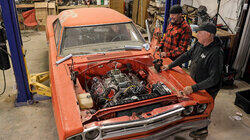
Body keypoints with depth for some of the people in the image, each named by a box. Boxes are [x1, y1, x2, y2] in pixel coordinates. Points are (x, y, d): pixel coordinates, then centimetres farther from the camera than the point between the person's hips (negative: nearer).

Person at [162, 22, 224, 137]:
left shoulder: (216, 53, -32)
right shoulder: (199, 44, -7)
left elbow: (214, 79, -33)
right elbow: (187, 55, 6)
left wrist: (194, 88, -37)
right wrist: (170, 66, 7)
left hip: (207, 90, -7)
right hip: (195, 83, 7)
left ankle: (203, 129, 42)